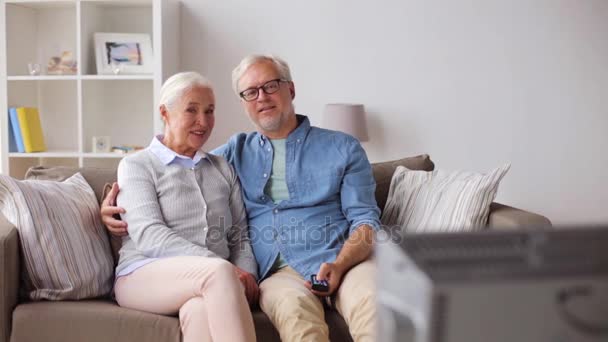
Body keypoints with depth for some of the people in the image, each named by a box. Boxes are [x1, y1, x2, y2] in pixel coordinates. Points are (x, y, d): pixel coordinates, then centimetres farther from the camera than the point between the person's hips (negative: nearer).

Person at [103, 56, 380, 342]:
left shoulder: (342, 148, 14)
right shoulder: (235, 153, 22)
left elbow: (365, 220, 7)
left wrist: (339, 266, -13)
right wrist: (117, 204, 6)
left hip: (344, 261, -1)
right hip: (282, 271, 1)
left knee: (372, 304, -37)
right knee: (293, 306, -37)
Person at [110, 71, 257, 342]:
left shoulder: (223, 168, 21)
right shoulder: (136, 166, 6)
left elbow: (240, 235, 19)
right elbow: (148, 237, -9)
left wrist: (245, 273, -5)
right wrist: (222, 268, -20)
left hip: (209, 280, 3)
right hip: (145, 276, -3)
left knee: (200, 309, -35)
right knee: (219, 271, -35)